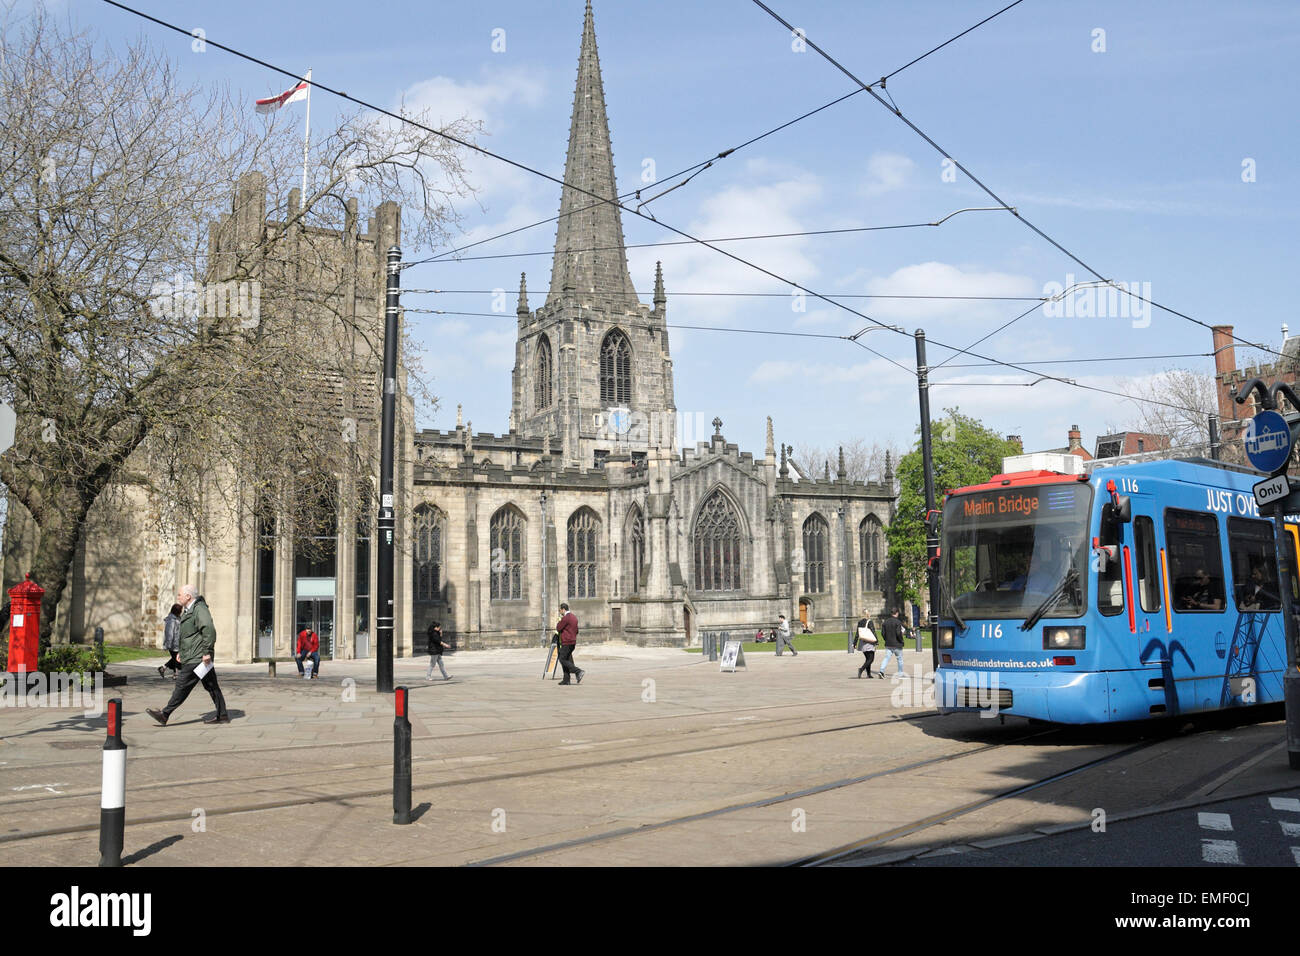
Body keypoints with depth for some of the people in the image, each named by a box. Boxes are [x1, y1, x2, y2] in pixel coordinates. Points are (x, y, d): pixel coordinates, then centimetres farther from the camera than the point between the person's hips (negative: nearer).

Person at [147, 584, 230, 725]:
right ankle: (222, 715, 13)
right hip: (193, 656, 11)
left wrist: (207, 652, -26)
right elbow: (187, 634, 31)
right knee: (211, 686, 10)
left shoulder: (199, 609, -15)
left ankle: (165, 715, -1)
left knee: (182, 684, -5)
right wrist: (181, 651, 25)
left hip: (197, 658, -11)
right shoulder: (188, 610, 20)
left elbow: (209, 630, -25)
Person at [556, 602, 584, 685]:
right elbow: (576, 631, 22)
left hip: (566, 642, -9)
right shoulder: (574, 618, 16)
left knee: (563, 660, -6)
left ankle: (578, 671, -16)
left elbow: (558, 628, -10)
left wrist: (558, 623, 8)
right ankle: (566, 680, 10)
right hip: (573, 642, 9)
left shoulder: (565, 618, -15)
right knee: (566, 660, 12)